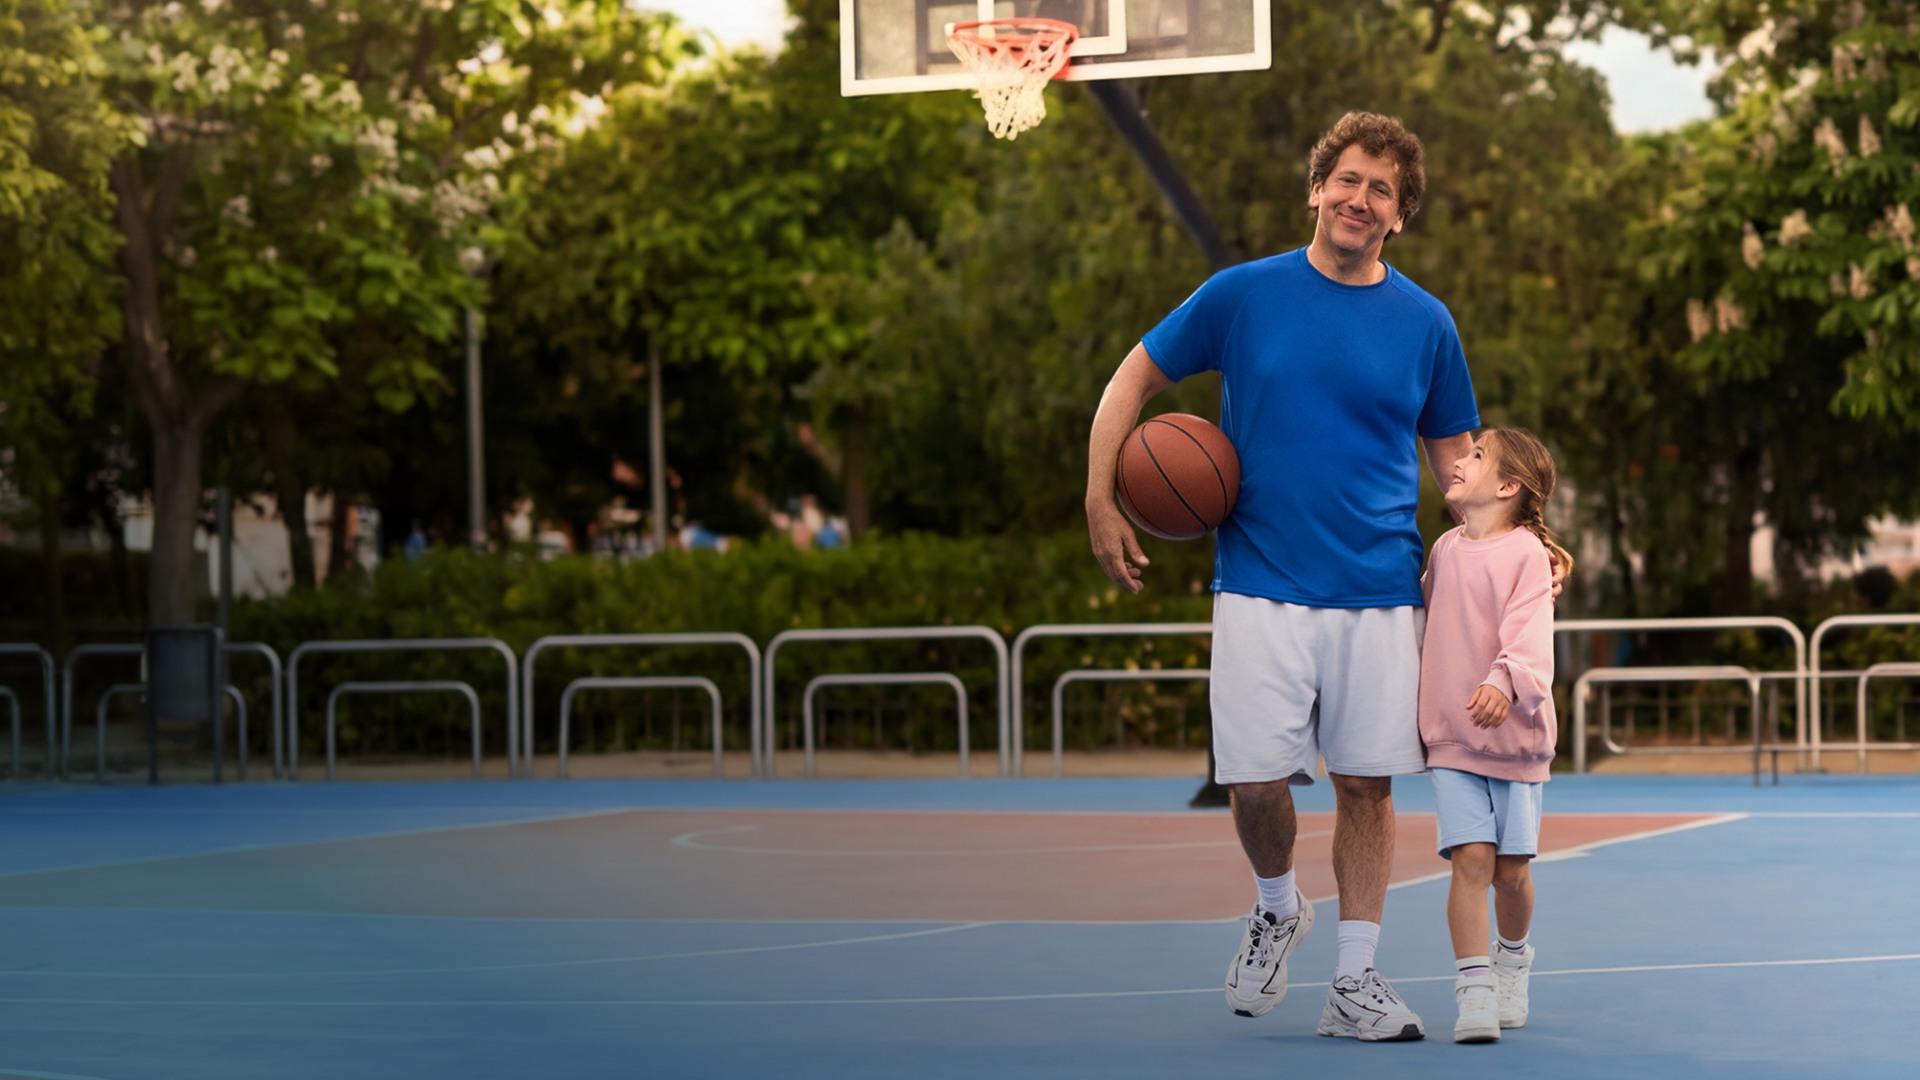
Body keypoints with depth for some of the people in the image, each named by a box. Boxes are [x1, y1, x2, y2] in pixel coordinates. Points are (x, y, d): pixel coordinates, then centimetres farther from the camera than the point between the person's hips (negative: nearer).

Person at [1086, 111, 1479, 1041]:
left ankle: (1355, 980, 12)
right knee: (1255, 781, -6)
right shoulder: (1243, 295, 1)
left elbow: (1455, 460, 14)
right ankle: (1277, 908, 25)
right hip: (1261, 587, -1)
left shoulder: (1424, 324, 6)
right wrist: (1100, 497, -2)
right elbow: (1134, 378, 9)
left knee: (1367, 782, 1)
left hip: (1381, 591, 1)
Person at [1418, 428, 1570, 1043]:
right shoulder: (1446, 548, 9)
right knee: (1471, 858, -11)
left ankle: (1513, 961, 33)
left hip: (1515, 735, -3)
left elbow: (1528, 636, -24)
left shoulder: (1526, 553, -10)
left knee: (1511, 869, 5)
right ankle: (1473, 991, -12)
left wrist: (1504, 683, -41)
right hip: (1452, 737, 3)